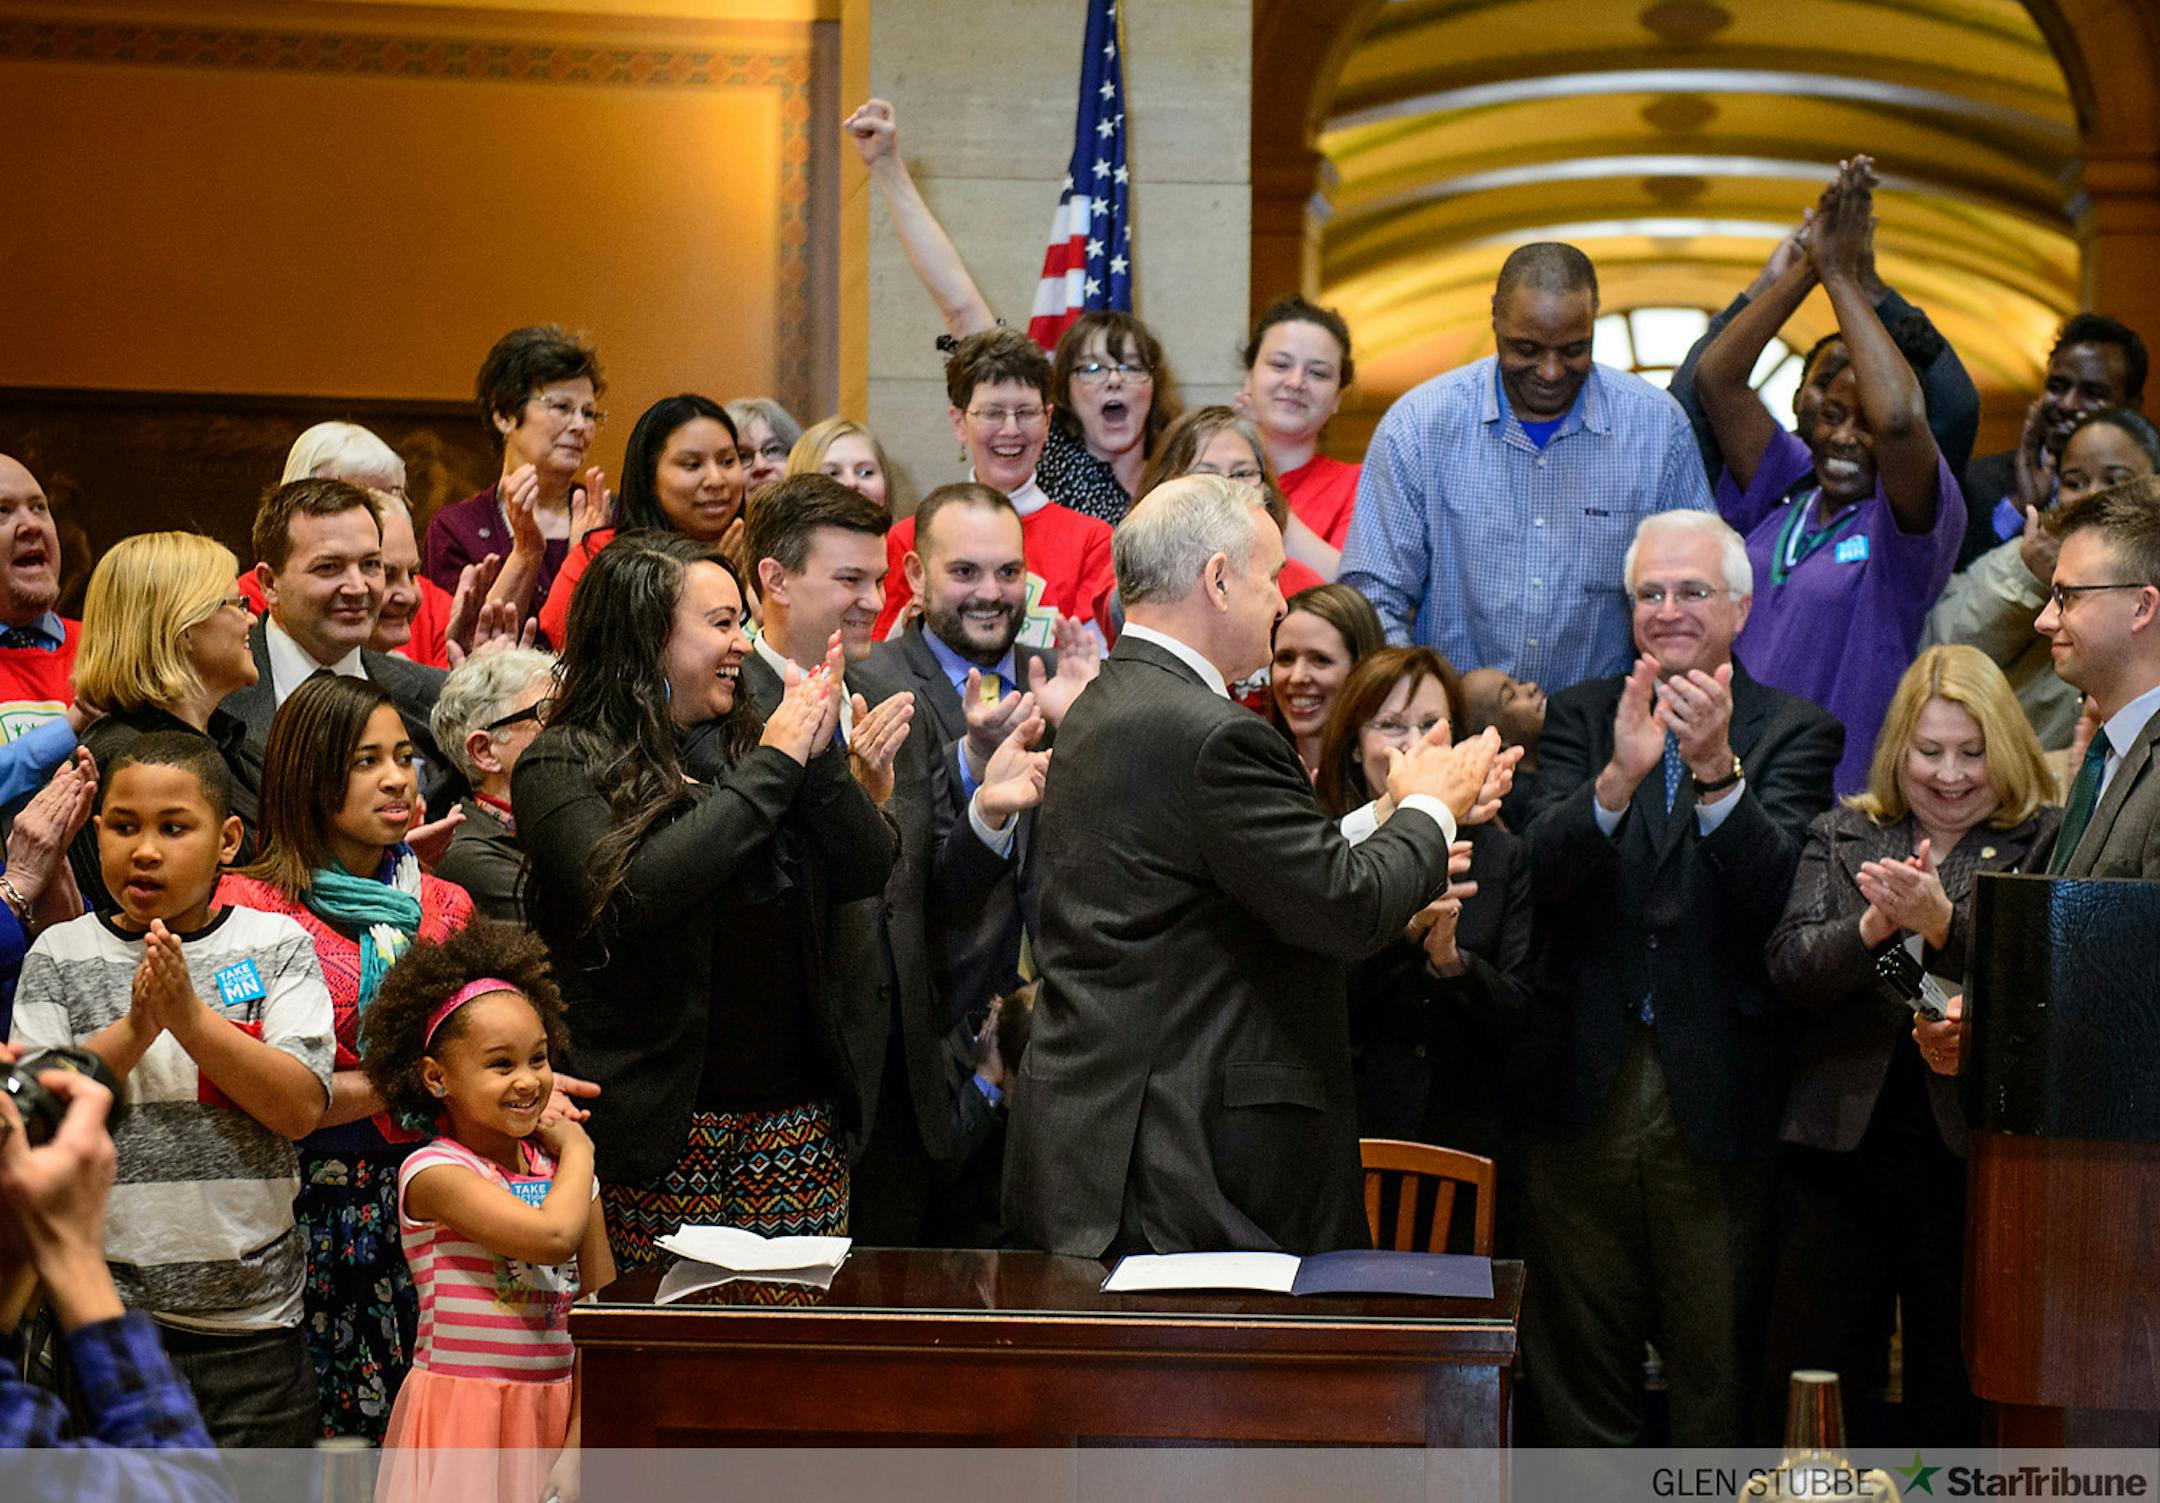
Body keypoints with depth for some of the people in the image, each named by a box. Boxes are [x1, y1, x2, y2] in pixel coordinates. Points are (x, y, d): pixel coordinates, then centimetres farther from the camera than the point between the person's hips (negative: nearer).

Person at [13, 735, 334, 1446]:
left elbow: (301, 1108, -8)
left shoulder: (276, 945, 1)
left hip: (250, 1311, 0)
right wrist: (135, 1029, -18)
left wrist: (190, 1015, -18)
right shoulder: (61, 955, 3)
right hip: (100, 1307, 0)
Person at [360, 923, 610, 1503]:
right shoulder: (433, 1172, -12)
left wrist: (584, 1436, -4)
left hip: (553, 1411, 5)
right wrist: (578, 1151, -7)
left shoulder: (559, 1170, 7)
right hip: (462, 1418, -5)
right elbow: (552, 1235, -25)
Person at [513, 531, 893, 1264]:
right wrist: (771, 769, -13)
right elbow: (627, 895, -20)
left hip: (795, 1114, 5)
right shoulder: (562, 765, -3)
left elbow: (870, 871, 9)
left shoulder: (745, 744, 12)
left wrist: (819, 756, -6)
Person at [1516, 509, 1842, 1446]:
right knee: (1577, 1366, 11)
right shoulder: (1579, 718, 6)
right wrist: (1618, 776, -29)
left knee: (1719, 1383, 6)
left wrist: (1716, 769, -30)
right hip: (1585, 1088, 2)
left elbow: (1775, 887, -15)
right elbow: (1543, 867, -10)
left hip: (1718, 1098, -2)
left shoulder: (1796, 734, 1)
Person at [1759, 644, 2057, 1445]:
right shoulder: (1839, 838, 13)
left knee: (1959, 1391, 3)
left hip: (1972, 1147, -2)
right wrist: (1872, 926, -16)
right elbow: (1789, 968, 1)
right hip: (1839, 1139, 3)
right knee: (1805, 1382, 4)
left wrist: (1942, 922, -25)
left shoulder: (2045, 846, 3)